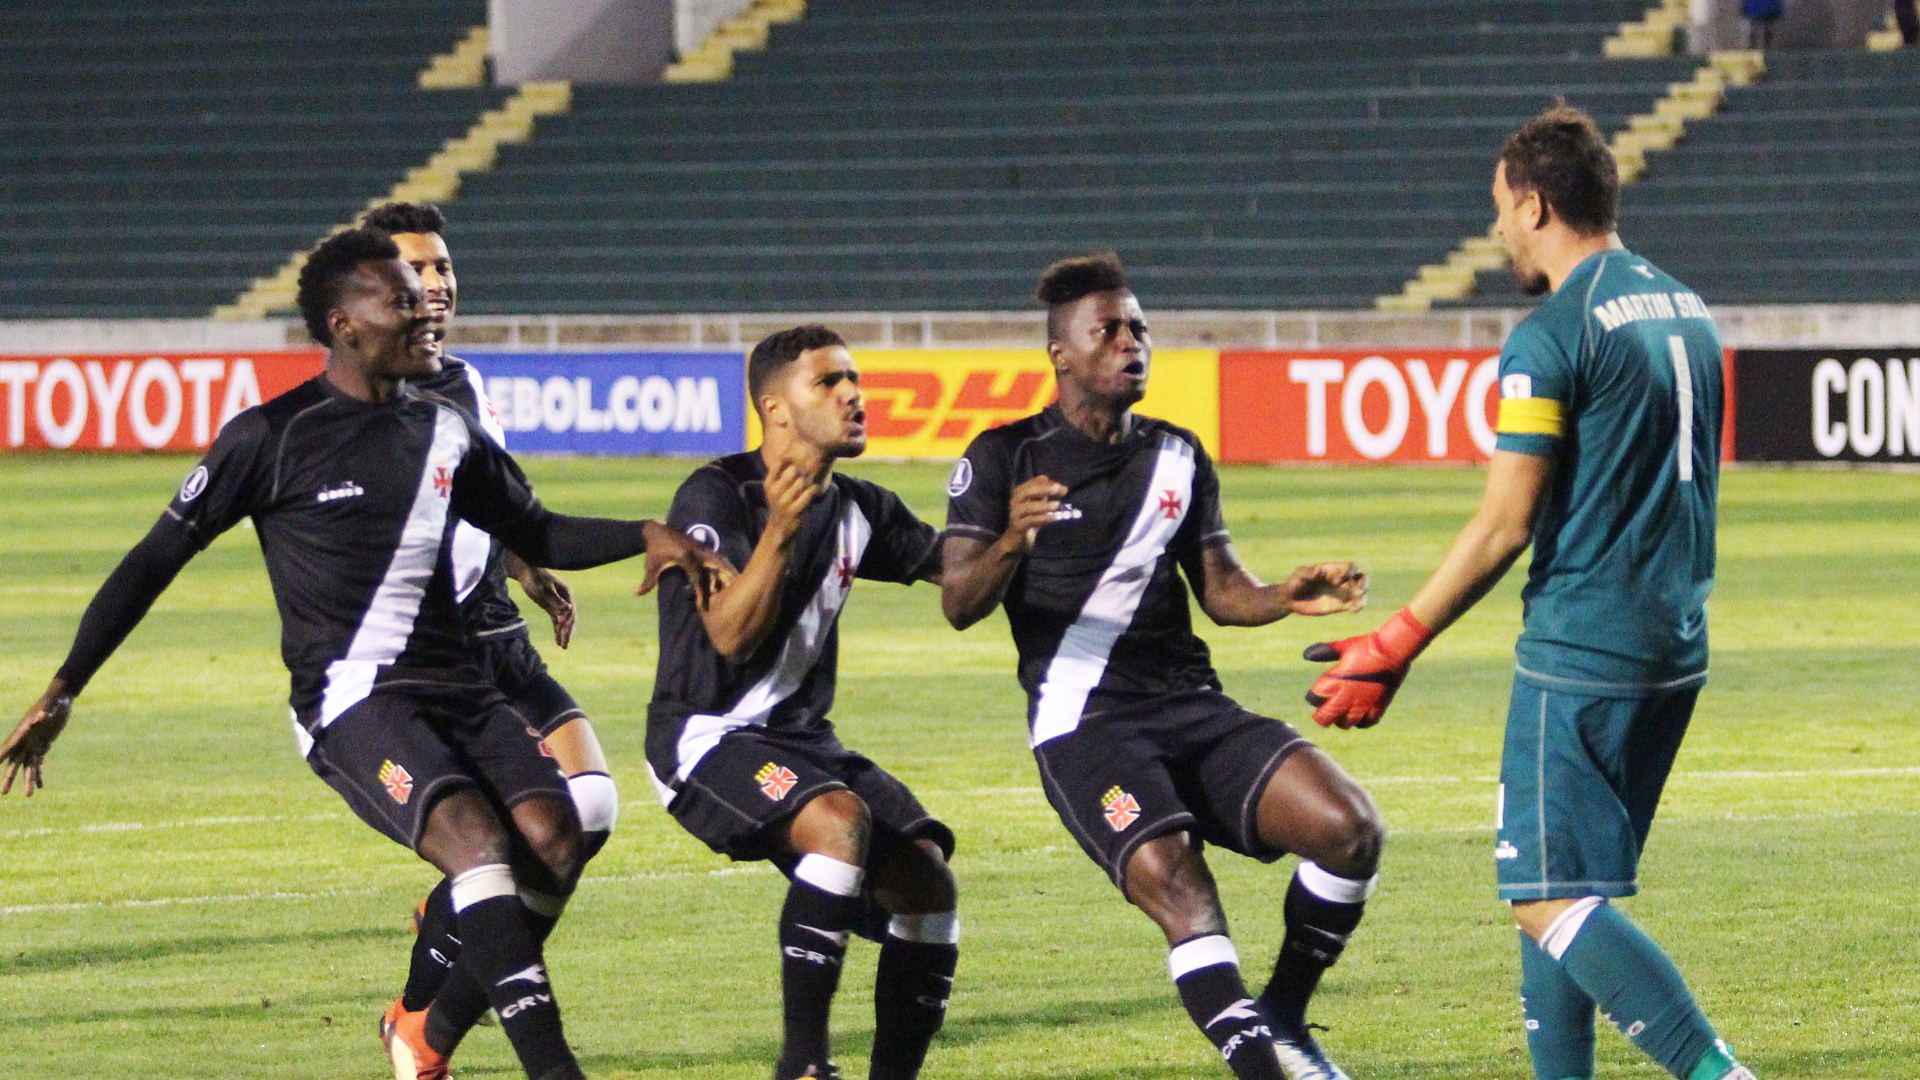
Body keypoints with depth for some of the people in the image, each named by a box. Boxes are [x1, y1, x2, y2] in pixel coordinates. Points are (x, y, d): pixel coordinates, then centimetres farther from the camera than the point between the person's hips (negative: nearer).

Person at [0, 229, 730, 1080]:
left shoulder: (446, 434, 15)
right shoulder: (274, 437, -2)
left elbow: (538, 533, 30)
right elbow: (156, 560, 2)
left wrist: (645, 537, 11)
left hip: (457, 688, 6)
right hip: (352, 701, -6)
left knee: (551, 833, -19)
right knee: (476, 836, -30)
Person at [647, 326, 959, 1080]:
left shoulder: (856, 510, 9)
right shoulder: (716, 496, -13)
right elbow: (730, 635, -24)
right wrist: (779, 531, -37)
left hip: (802, 739, 8)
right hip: (707, 737, -8)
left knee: (926, 877, -8)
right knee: (840, 818, -33)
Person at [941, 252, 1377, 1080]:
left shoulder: (1177, 457, 17)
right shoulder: (1004, 458, 2)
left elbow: (1220, 590, 18)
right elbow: (959, 605, -6)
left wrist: (1286, 598, -4)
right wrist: (1010, 545, -28)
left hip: (1193, 708, 5)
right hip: (1085, 724, -5)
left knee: (1348, 826, -15)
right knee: (1174, 883, -30)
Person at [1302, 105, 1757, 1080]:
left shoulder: (1550, 338, -13)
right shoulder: (1687, 312, 12)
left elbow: (1503, 528, -15)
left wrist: (1392, 651, -8)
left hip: (1580, 655, -8)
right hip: (1677, 649, 8)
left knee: (1551, 901, -7)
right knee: (1559, 889, 16)